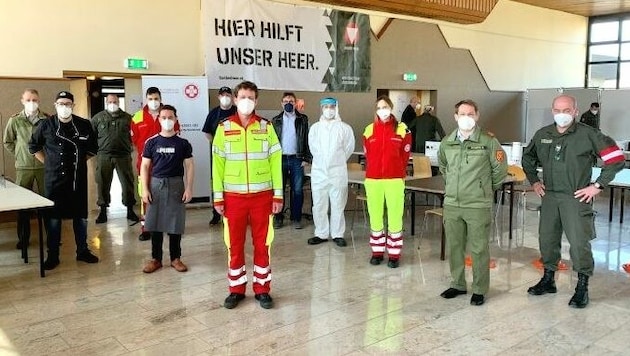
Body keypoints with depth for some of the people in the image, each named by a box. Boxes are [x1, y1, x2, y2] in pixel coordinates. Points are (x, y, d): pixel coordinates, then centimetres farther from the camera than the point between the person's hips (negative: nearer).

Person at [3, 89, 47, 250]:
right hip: (23, 167, 1)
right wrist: (18, 154, 5)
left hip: (44, 166, -1)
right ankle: (23, 238, 19)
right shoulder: (15, 120, -1)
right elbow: (7, 141, 12)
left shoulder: (47, 120, -3)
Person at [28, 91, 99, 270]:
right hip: (54, 179, -1)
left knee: (81, 216, 9)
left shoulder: (84, 125, 0)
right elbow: (33, 146, 11)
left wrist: (80, 160, 6)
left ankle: (82, 251, 23)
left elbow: (93, 148, 15)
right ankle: (53, 255, 14)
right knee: (53, 217, 4)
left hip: (78, 178, 2)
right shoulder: (46, 125, -3)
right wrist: (48, 162, 5)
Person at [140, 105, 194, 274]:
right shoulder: (152, 142, 4)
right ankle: (156, 259, 15)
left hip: (176, 185, -1)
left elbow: (189, 166, 3)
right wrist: (145, 189, -3)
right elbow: (144, 166, 5)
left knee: (175, 223, 4)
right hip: (156, 185, 1)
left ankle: (175, 258, 16)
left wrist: (189, 188, -5)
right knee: (155, 223, 4)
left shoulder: (183, 143, 2)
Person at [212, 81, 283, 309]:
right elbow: (218, 164, 2)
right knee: (235, 244, 8)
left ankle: (262, 289, 19)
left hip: (262, 195, 0)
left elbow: (275, 162, 2)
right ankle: (236, 289, 21)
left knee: (262, 244, 7)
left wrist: (278, 195, -2)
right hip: (233, 196, 0)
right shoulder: (224, 128, 1)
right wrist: (218, 197, -2)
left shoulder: (266, 127, 2)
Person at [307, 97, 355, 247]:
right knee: (319, 205, 6)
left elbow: (349, 147, 8)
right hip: (319, 171, 2)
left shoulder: (344, 128, 1)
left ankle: (337, 234, 13)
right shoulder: (315, 128, 8)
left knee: (338, 205, 3)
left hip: (338, 172, -2)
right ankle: (321, 234, 17)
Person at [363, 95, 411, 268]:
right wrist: (372, 172, 12)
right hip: (373, 180, 2)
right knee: (375, 216, 9)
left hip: (395, 180, -2)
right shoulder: (369, 130, 4)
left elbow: (405, 156, 4)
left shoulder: (402, 129, -1)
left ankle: (394, 254, 11)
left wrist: (399, 173, 7)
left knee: (395, 217, 1)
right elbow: (368, 155, 12)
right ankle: (377, 252, 21)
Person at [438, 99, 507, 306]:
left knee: (478, 249, 2)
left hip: (478, 205, -4)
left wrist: (488, 189, 8)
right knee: (454, 247, 13)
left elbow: (500, 169, 3)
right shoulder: (447, 143, 5)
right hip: (452, 204, 4)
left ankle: (480, 290, 14)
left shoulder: (488, 142, -7)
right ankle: (457, 284, 28)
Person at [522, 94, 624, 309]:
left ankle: (582, 287, 12)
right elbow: (528, 158, 24)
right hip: (549, 196, 5)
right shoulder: (542, 135, 6)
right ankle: (548, 280, 30)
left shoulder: (588, 135, -8)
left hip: (576, 198, -5)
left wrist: (598, 186, -9)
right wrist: (534, 181, 15)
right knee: (546, 239, 13)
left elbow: (616, 158, -8)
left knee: (579, 243, -4)